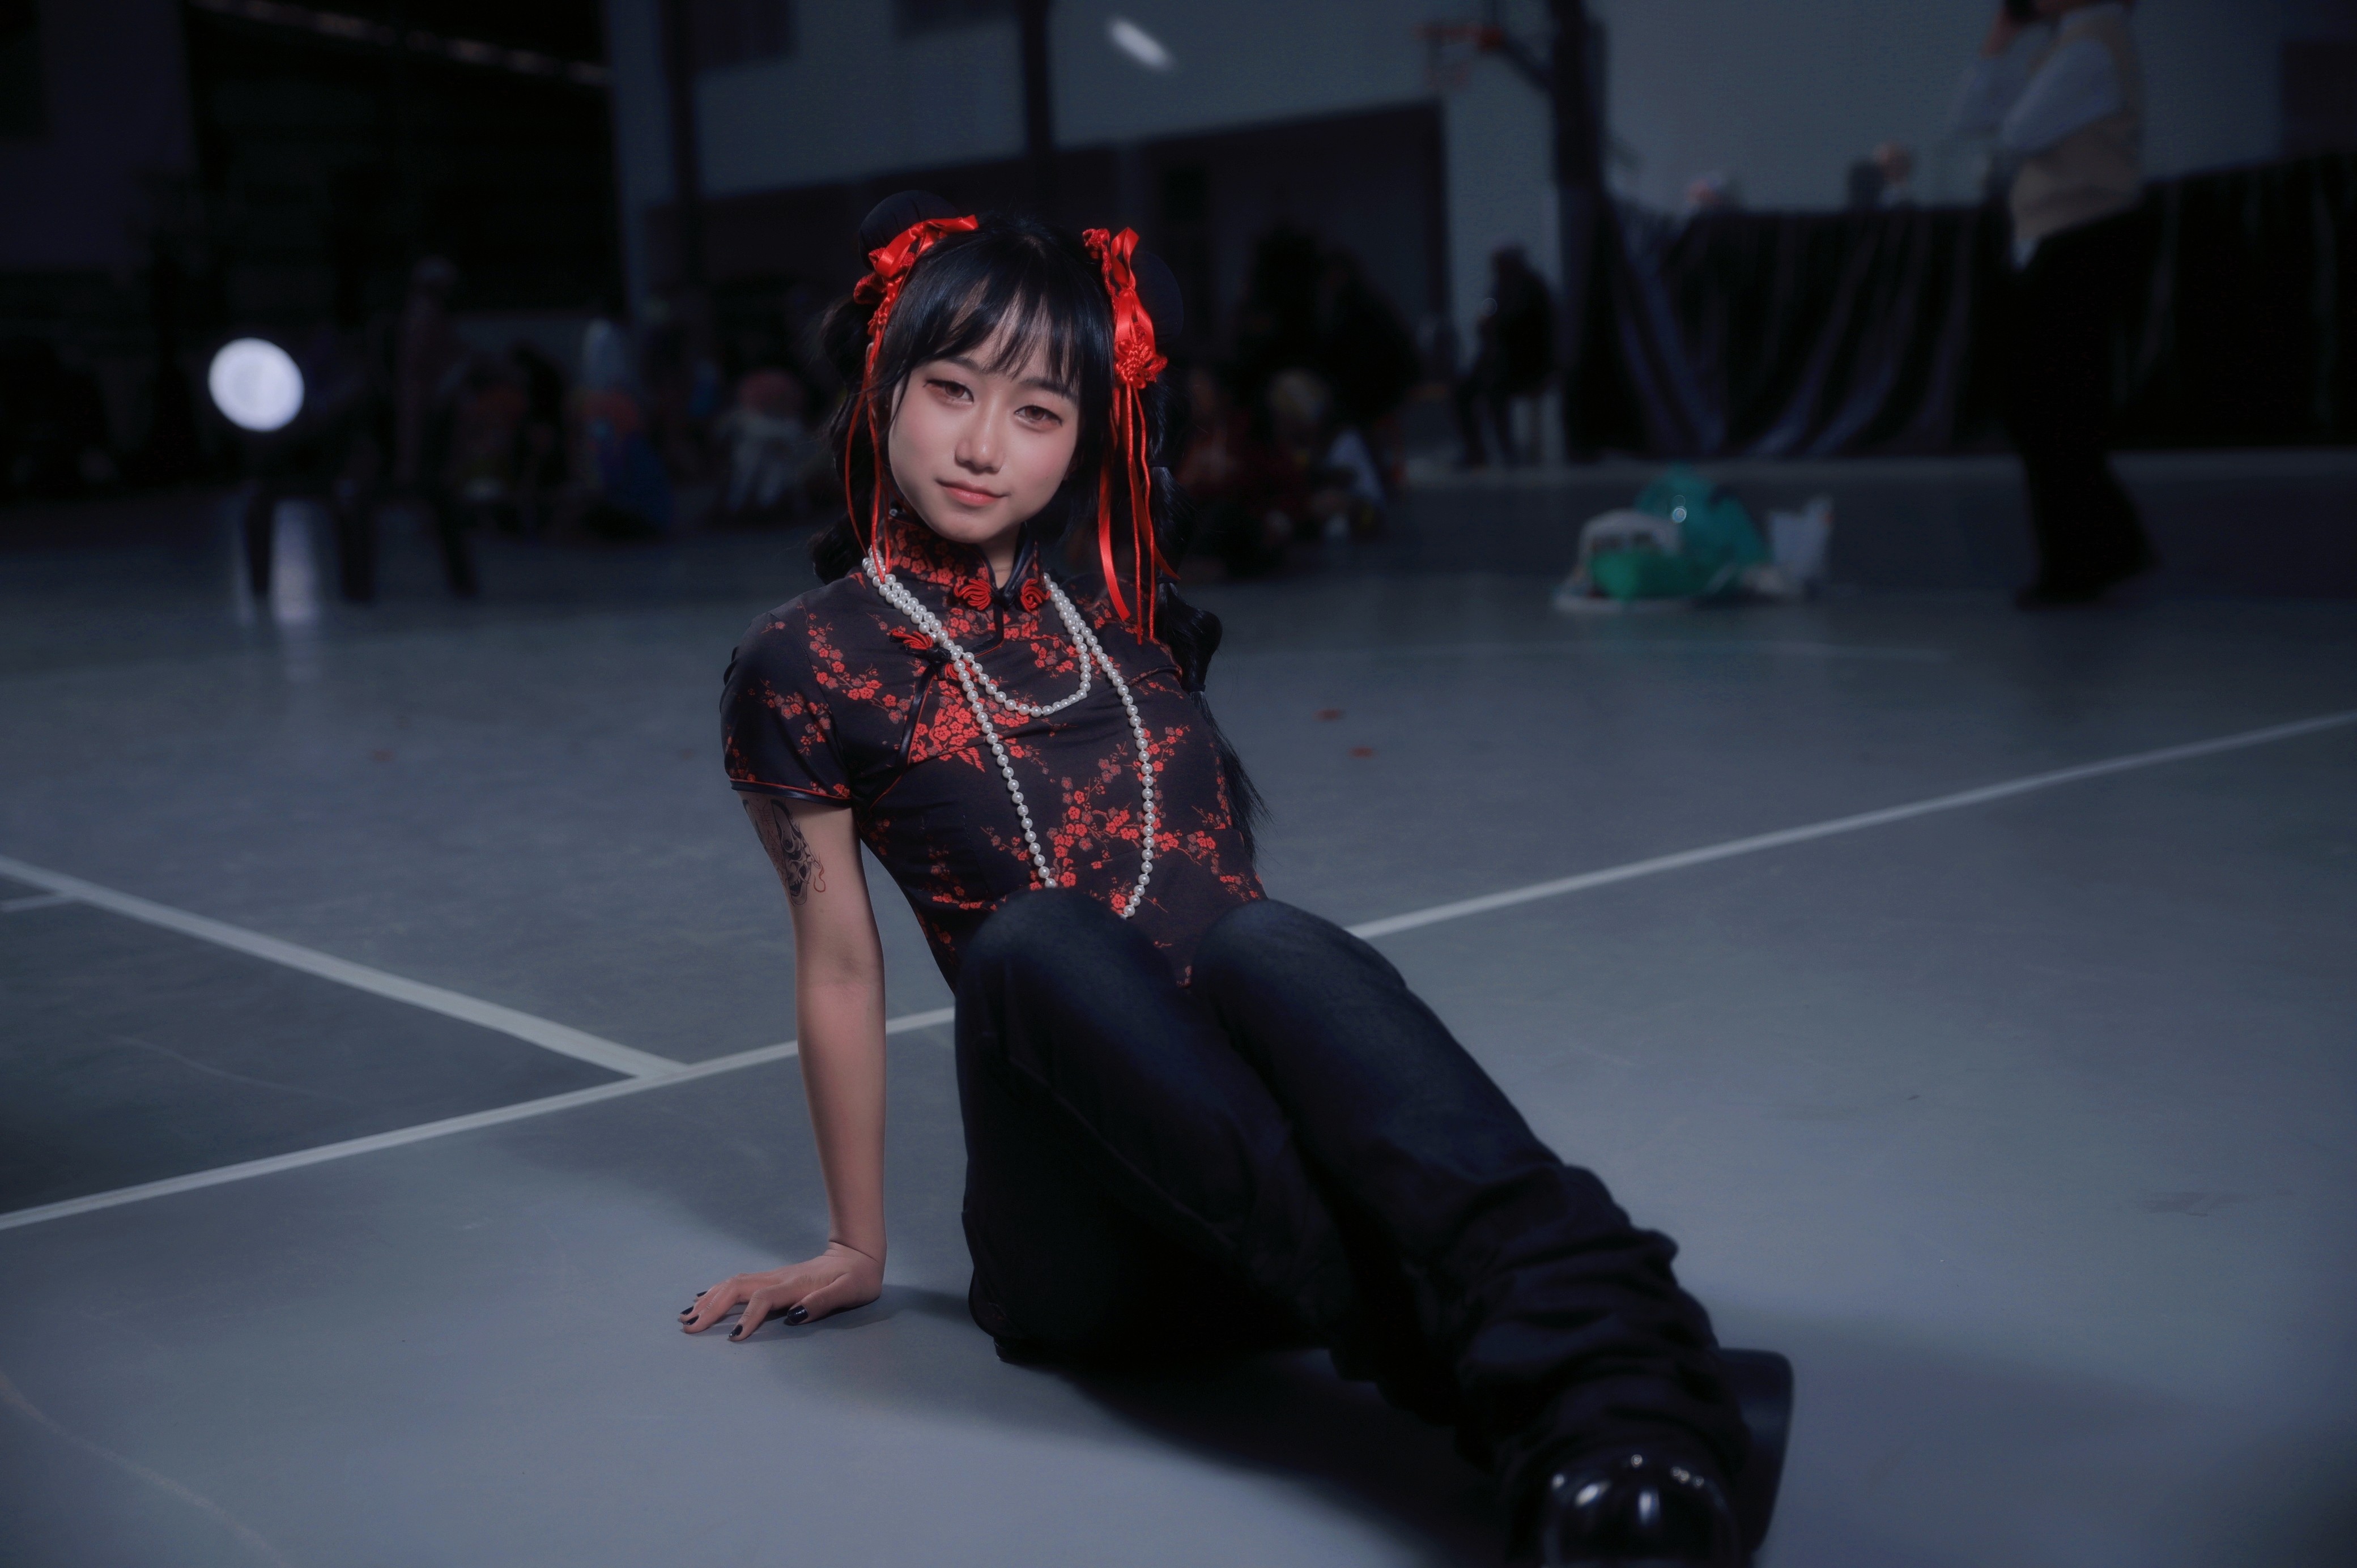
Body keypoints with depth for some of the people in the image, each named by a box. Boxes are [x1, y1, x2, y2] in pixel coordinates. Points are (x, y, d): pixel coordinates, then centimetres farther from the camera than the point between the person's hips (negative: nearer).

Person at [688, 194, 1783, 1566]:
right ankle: (1465, 1362, -52)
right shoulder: (808, 664, 8)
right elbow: (840, 960, 8)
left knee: (1265, 943, -32)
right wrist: (859, 1246, 11)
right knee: (1038, 938, -34)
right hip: (1081, 1241, -2)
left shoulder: (1127, 623, 19)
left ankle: (1608, 1380, -59)